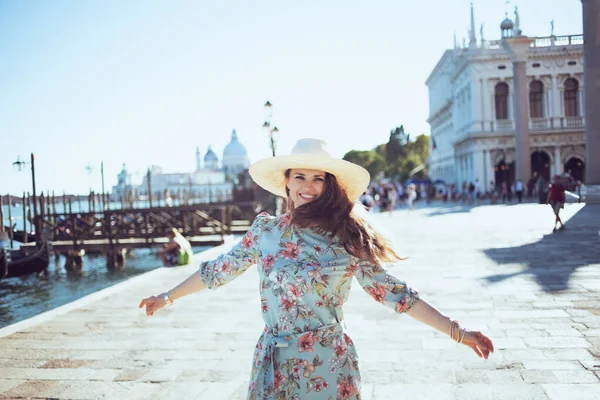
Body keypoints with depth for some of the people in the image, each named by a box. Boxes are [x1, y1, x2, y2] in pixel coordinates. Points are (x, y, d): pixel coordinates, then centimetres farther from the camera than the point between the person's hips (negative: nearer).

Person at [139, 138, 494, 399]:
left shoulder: (347, 237, -7)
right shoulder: (265, 230, -1)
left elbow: (392, 291, -5)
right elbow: (219, 270, 10)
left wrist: (457, 332, -7)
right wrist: (168, 297, 17)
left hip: (329, 366, -2)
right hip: (275, 365, 2)